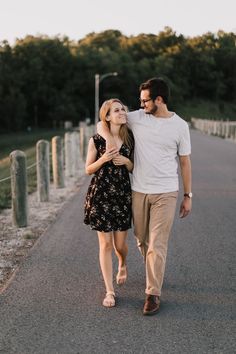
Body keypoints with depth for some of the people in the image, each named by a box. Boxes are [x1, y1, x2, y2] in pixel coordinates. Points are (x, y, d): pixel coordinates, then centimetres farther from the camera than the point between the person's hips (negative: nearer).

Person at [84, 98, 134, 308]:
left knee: (120, 244, 9)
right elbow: (88, 169, 1)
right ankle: (110, 291, 11)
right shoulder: (97, 140, -5)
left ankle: (123, 266, 45)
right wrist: (103, 159, -17)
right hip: (100, 196, -2)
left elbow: (132, 169, 11)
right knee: (106, 244, 0)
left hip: (122, 195, 2)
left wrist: (127, 162, -11)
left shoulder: (130, 139, 3)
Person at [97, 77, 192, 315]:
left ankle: (153, 293, 4)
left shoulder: (180, 126, -3)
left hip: (166, 193, -3)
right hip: (139, 191, 3)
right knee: (142, 240, 16)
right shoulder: (137, 118, 0)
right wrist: (109, 138, -16)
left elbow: (185, 162, 3)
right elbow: (102, 123, 6)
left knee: (157, 244, -5)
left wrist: (188, 195, 4)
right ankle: (155, 275, 40)